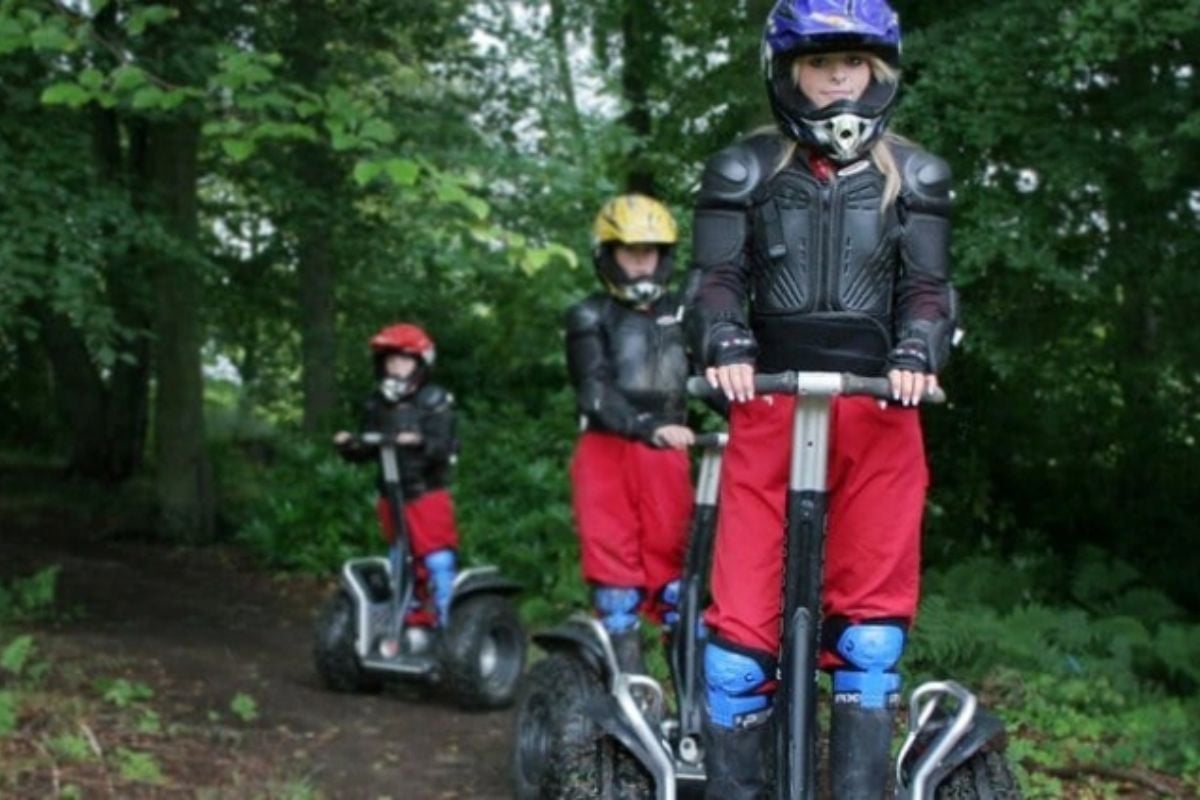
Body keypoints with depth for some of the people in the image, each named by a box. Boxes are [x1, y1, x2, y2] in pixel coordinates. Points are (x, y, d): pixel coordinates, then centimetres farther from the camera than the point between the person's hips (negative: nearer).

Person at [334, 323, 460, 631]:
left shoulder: (434, 402, -9)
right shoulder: (377, 404, 8)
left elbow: (442, 447, -19)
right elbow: (367, 451, 9)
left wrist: (419, 443, -39)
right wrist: (349, 446, -11)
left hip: (427, 494, -6)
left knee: (438, 562, -8)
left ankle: (447, 623, -2)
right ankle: (413, 622, 27)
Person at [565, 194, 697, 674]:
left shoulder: (678, 313, 16)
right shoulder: (590, 318, 4)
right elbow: (595, 391, -10)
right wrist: (649, 428, -27)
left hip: (665, 452, 3)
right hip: (609, 449, -2)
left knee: (673, 557, 2)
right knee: (615, 560, -5)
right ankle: (627, 677, -3)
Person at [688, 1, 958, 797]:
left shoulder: (916, 176, 11)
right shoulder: (745, 170, 8)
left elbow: (927, 285, 5)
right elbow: (720, 278, 2)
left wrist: (915, 357, -15)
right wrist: (726, 350, -19)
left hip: (880, 412, 1)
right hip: (770, 408, -1)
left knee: (872, 619, 1)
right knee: (743, 617, -5)